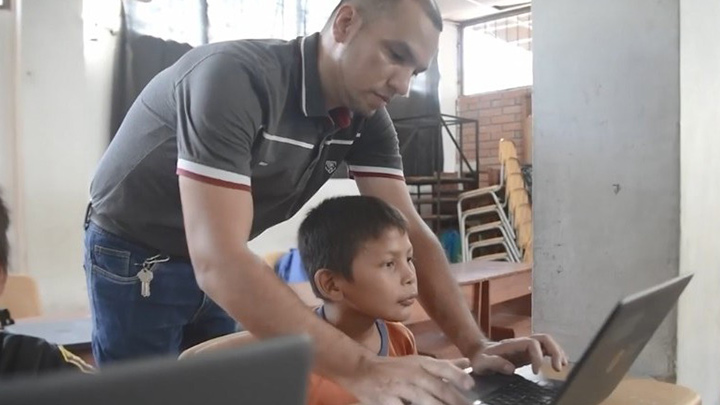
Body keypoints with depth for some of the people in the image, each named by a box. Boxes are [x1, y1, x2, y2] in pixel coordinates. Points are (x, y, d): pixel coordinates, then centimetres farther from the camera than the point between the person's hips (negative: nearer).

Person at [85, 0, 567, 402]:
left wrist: (475, 345, -25)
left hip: (214, 263, 6)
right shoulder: (237, 78, -34)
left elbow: (408, 233, -13)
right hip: (136, 260, -5)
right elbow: (218, 262, -41)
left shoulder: (366, 117, -12)